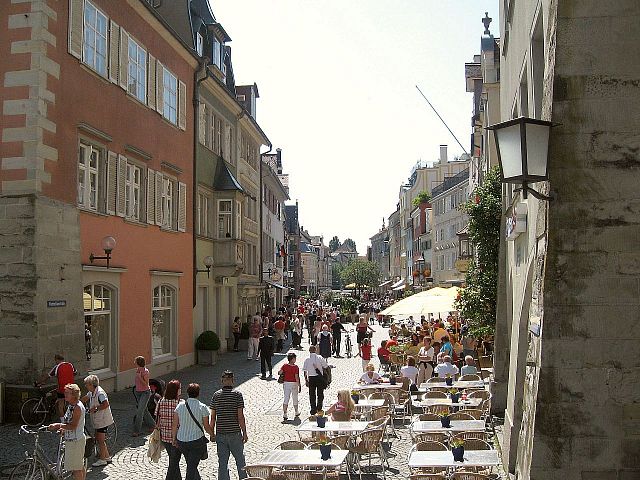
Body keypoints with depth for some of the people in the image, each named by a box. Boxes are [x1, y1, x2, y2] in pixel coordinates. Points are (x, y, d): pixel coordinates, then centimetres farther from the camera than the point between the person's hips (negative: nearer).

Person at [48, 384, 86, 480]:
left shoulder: (77, 407, -21)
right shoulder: (71, 405, 10)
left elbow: (73, 426, -27)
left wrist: (59, 425, -28)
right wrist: (63, 429, 9)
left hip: (75, 441, -10)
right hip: (71, 440, 10)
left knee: (76, 468, -3)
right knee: (80, 466, 18)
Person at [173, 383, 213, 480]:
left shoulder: (180, 406, -1)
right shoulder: (202, 407, -10)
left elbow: (174, 425, 1)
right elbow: (206, 426, -5)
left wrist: (174, 438, 14)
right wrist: (213, 435, 13)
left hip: (181, 441, 4)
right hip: (197, 441, -4)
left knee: (191, 465, 21)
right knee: (192, 467, 1)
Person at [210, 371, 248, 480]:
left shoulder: (216, 395, 0)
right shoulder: (237, 394, -9)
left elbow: (213, 417, 2)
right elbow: (240, 416, -11)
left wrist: (212, 433, 12)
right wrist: (244, 433, -3)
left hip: (220, 434, 2)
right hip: (235, 433, -2)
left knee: (222, 461, 9)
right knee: (240, 460, 13)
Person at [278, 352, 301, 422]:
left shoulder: (285, 366, -3)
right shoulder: (296, 367, -13)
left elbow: (279, 373, -10)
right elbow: (296, 377, -16)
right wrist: (299, 385, -10)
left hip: (286, 383, 3)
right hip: (294, 383, -3)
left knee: (286, 399, 3)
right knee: (295, 398, 16)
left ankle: (284, 414, -7)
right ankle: (296, 412, 33)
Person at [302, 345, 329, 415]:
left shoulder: (307, 359, -6)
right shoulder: (320, 358, -9)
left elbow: (305, 371, -4)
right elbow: (326, 366, -5)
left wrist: (306, 380, 4)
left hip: (311, 378, 1)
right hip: (319, 377, -1)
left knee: (312, 394, 11)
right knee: (320, 394, 12)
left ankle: (313, 410, 13)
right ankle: (319, 408, 12)